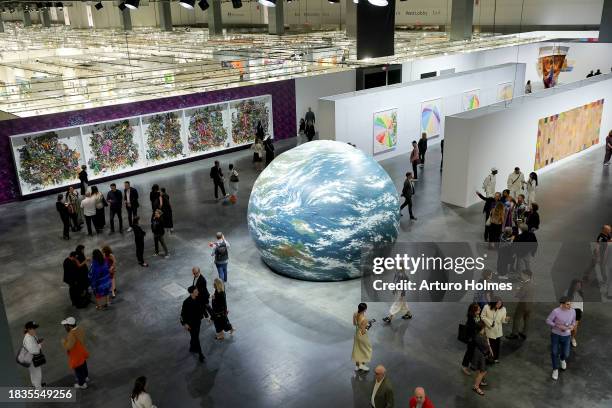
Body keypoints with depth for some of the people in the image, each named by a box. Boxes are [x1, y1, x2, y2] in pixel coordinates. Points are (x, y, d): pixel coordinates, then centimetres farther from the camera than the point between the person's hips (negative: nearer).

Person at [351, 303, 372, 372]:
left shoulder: (355, 314, -14)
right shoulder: (364, 319, -35)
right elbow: (363, 332, -26)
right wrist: (367, 327, -10)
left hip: (356, 333, 7)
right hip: (362, 335, -7)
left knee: (357, 350, 23)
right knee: (366, 349, 20)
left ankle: (357, 366, 38)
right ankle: (362, 365, 33)